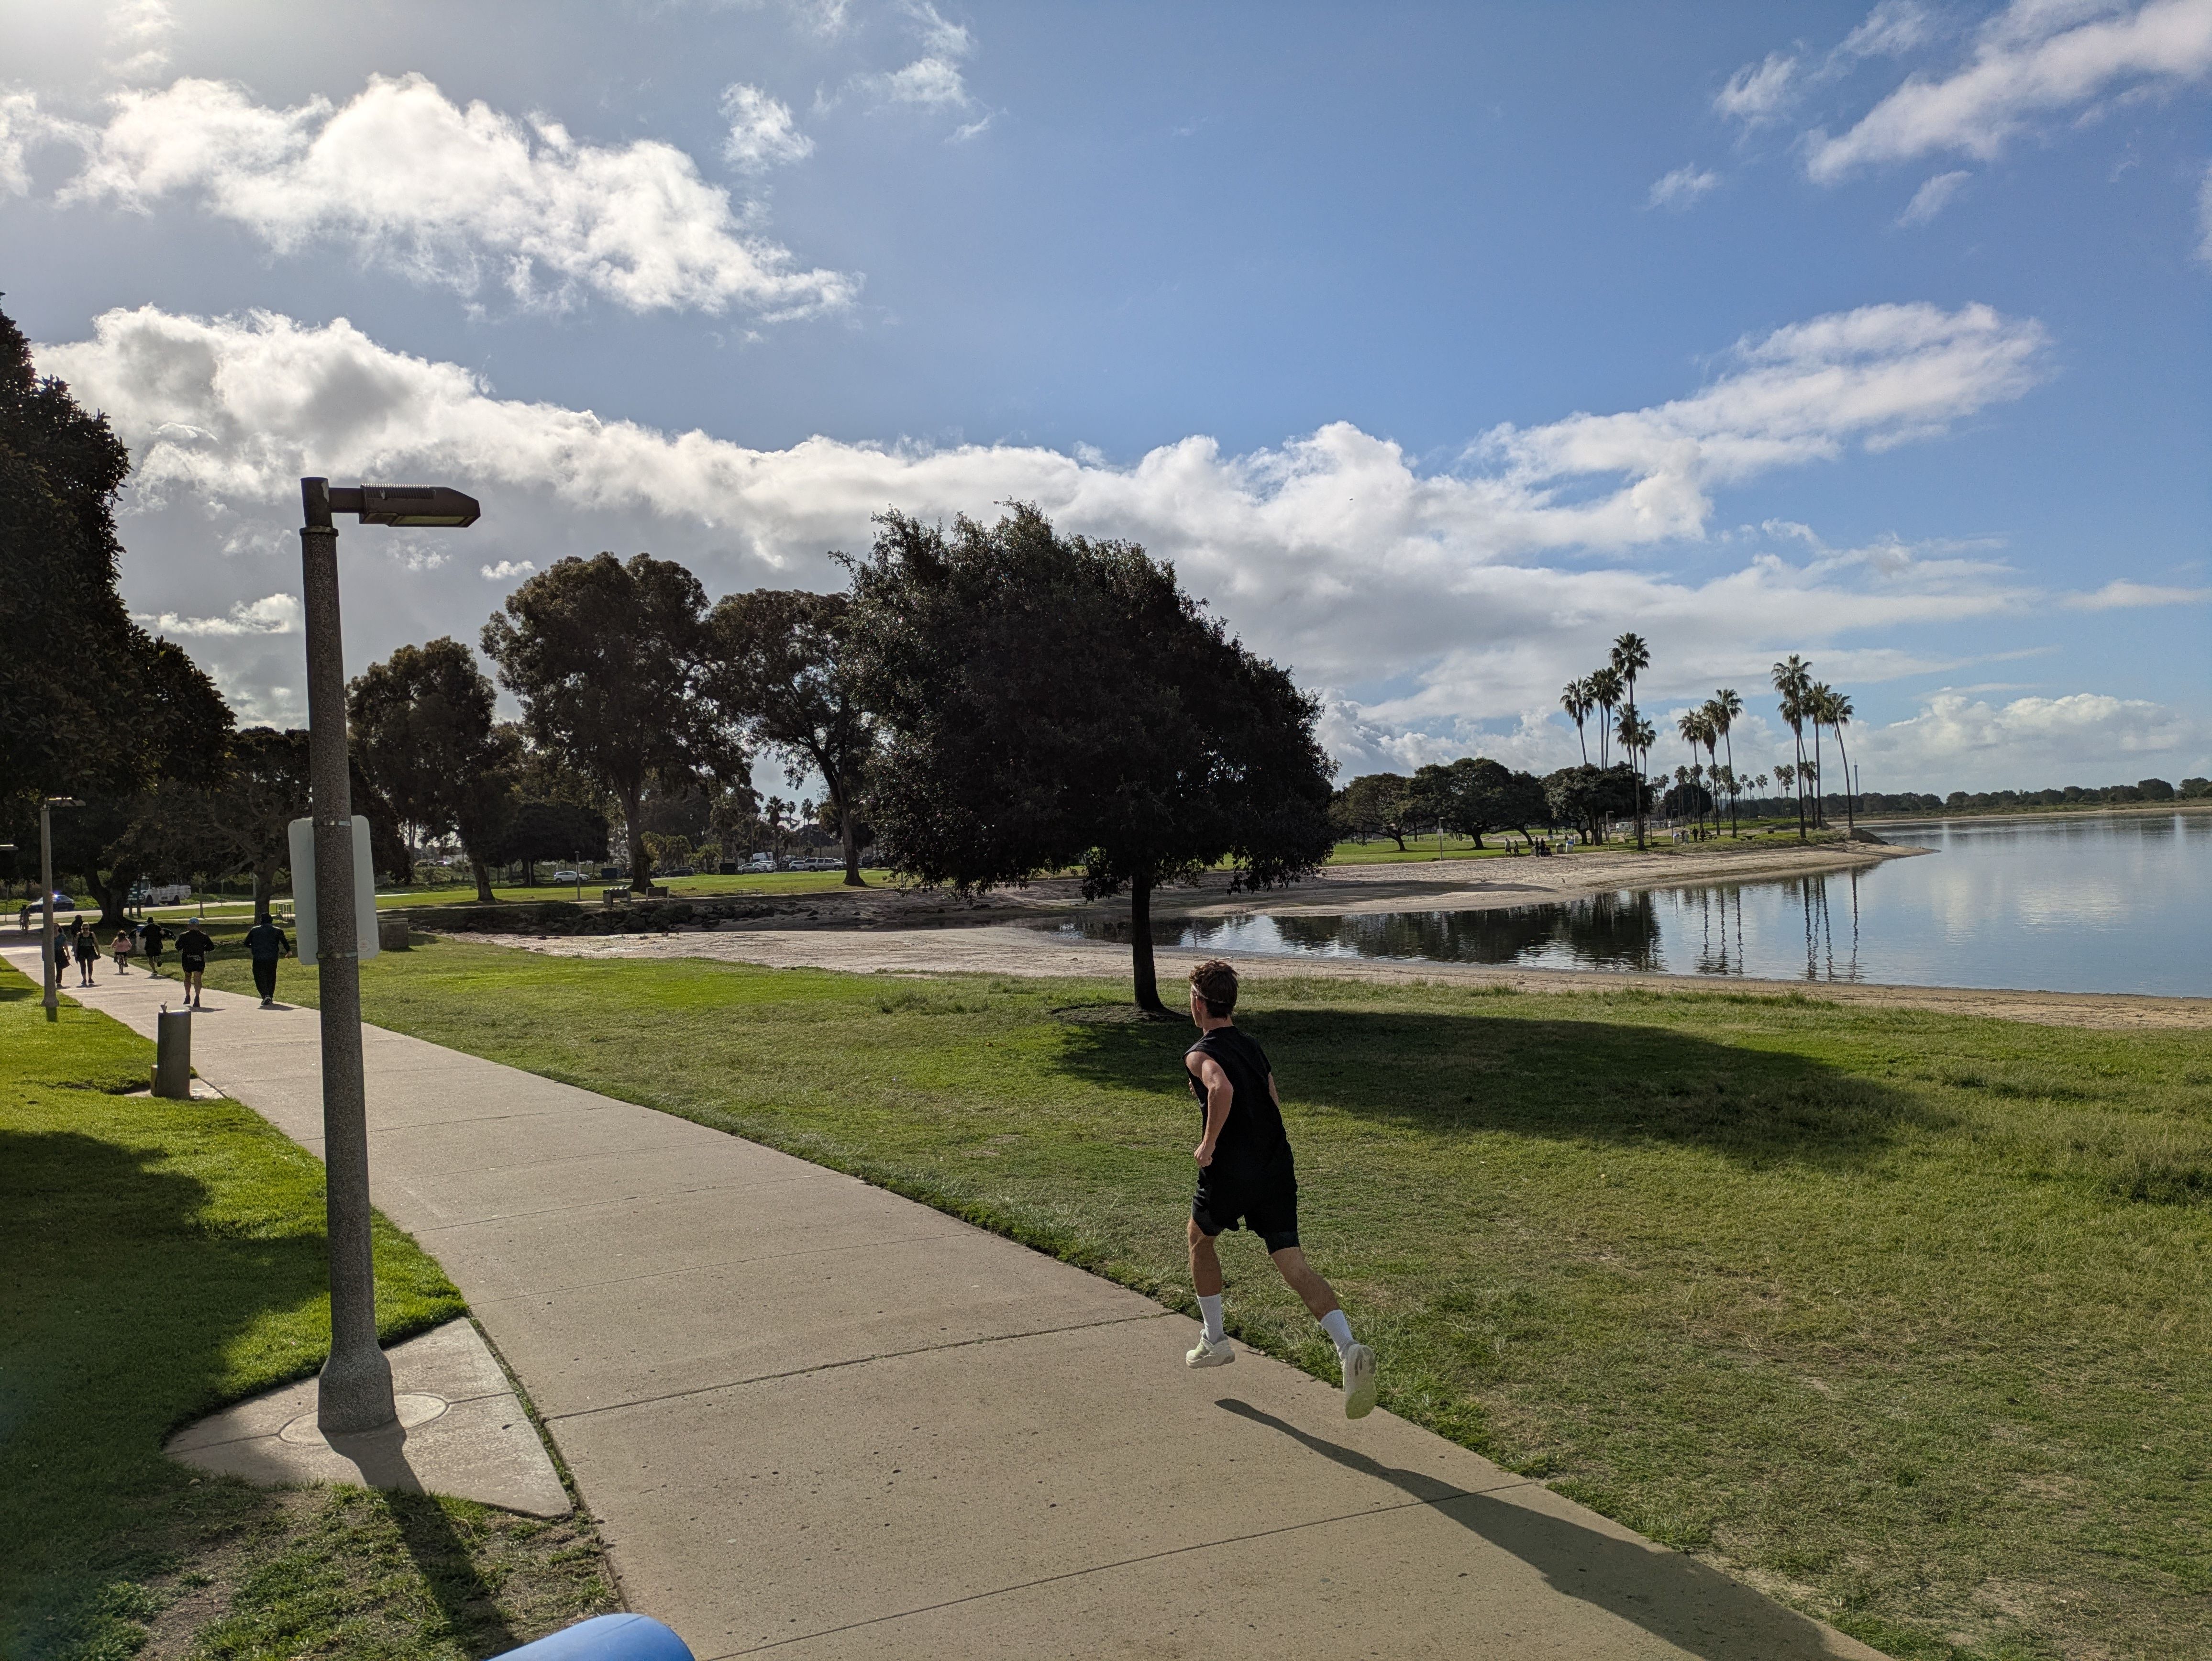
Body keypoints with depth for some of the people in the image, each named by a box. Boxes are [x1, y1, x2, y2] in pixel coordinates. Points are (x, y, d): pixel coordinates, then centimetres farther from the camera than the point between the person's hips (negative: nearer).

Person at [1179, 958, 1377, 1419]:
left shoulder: (1200, 1054, -8)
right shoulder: (1254, 1049, 16)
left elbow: (1223, 1089, -30)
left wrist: (1209, 1144, -18)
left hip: (1230, 1175, -5)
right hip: (1278, 1170, 5)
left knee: (1199, 1238, 24)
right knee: (1294, 1265, -1)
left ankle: (1215, 1341, 33)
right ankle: (1349, 1348, -23)